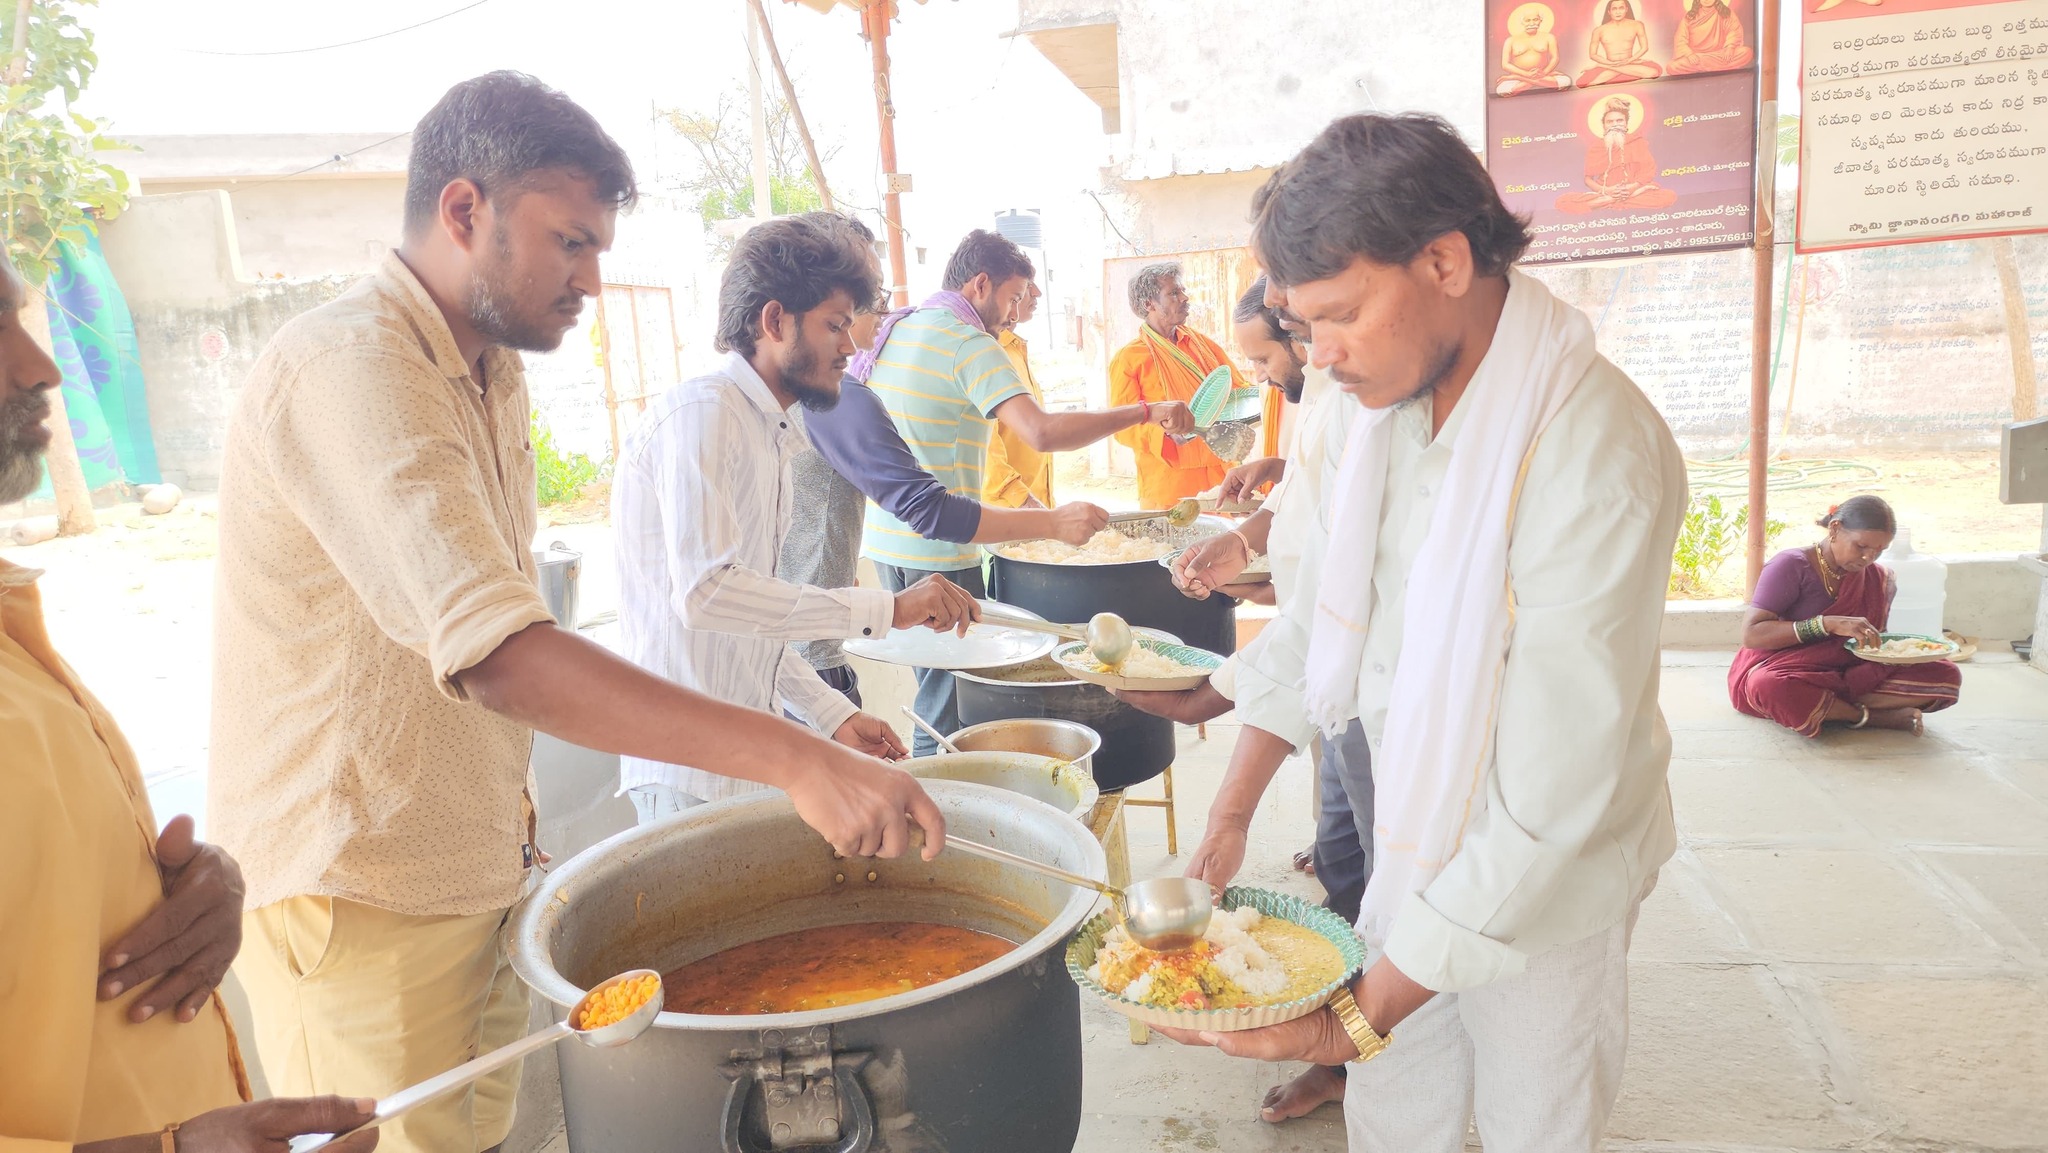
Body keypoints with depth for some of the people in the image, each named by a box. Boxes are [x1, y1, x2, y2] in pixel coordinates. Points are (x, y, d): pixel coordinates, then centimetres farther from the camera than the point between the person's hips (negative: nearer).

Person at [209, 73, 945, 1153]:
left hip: (474, 868, 8)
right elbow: (494, 653, -35)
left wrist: (512, 812, 12)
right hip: (358, 897, -8)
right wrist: (792, 757, -39)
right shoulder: (348, 372, -23)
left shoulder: (491, 377, 9)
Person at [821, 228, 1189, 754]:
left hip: (883, 539, 9)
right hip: (936, 550, -9)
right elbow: (1042, 432, -27)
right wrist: (1145, 412, -21)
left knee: (935, 679, 20)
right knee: (949, 691, 1)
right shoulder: (969, 345, -14)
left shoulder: (891, 331, 11)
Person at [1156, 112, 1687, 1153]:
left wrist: (1367, 1011, -26)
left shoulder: (1596, 463, -29)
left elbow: (1549, 804, -29)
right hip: (1415, 847, 6)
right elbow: (1320, 624, 2)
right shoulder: (1375, 401, -6)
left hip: (1544, 882, -5)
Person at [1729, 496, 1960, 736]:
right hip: (1783, 673, -5)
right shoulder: (1791, 566, -11)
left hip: (1850, 677, 6)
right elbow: (1751, 634, -20)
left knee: (1946, 675, -13)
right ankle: (1878, 716, -20)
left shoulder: (1879, 580, 8)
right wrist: (1828, 624, -28)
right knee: (1772, 688, -42)